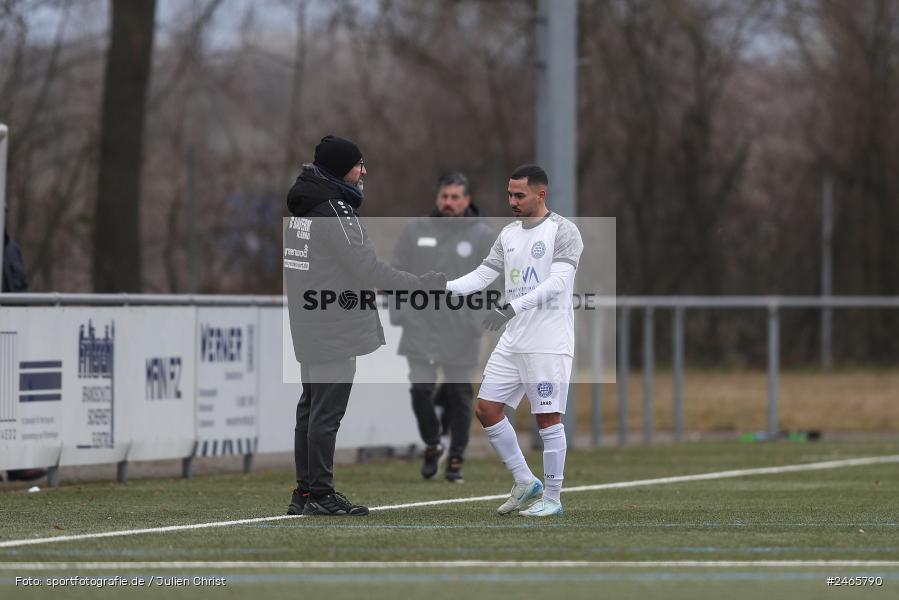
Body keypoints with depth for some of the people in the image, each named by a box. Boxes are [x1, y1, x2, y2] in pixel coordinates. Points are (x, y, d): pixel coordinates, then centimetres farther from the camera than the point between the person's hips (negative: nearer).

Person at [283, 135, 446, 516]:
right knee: (327, 411, -5)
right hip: (334, 330, -10)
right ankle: (320, 495, -2)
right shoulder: (334, 210, -18)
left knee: (312, 407, 14)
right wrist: (426, 284, -17)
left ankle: (305, 491, 20)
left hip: (309, 328, 10)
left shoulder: (302, 206, 11)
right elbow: (368, 270, -20)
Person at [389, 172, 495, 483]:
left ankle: (456, 460, 13)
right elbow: (398, 273, 10)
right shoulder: (415, 230, 7)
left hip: (461, 333, -1)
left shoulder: (483, 236, 2)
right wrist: (398, 313, 0)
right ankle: (432, 446, 18)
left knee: (459, 394, 3)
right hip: (421, 327, 1)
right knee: (420, 389, -6)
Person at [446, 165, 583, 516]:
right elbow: (483, 275, 11)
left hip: (549, 343, -8)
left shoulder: (563, 231, -9)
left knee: (548, 418, -4)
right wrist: (441, 287, -5)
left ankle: (552, 498, 7)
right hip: (512, 342, 8)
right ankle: (525, 484, 16)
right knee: (486, 409, 5)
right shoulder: (509, 234, 14)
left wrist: (514, 307, -30)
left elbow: (558, 280, -21)